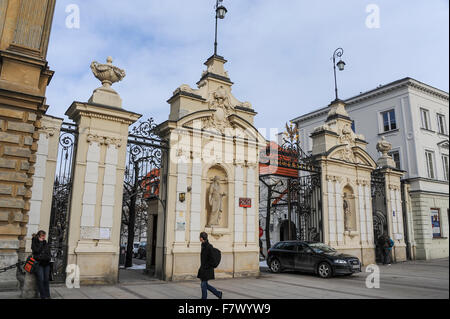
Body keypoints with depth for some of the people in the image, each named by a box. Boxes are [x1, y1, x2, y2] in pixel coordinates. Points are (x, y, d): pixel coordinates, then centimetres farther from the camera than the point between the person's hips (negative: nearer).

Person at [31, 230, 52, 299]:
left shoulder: (45, 243, 15)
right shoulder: (34, 243, 2)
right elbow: (37, 250, -13)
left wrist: (49, 258, 4)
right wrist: (40, 242, -8)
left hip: (46, 263, 4)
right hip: (39, 263, -4)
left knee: (46, 280, 4)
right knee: (41, 280, -7)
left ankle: (47, 295, 10)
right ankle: (43, 296, 0)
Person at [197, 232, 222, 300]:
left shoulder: (209, 246, -18)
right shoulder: (203, 245, 10)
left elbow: (211, 258, -20)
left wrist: (206, 266, -19)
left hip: (207, 269, -9)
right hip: (203, 268, 9)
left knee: (204, 284, -1)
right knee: (205, 284, 14)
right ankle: (218, 294, 24)